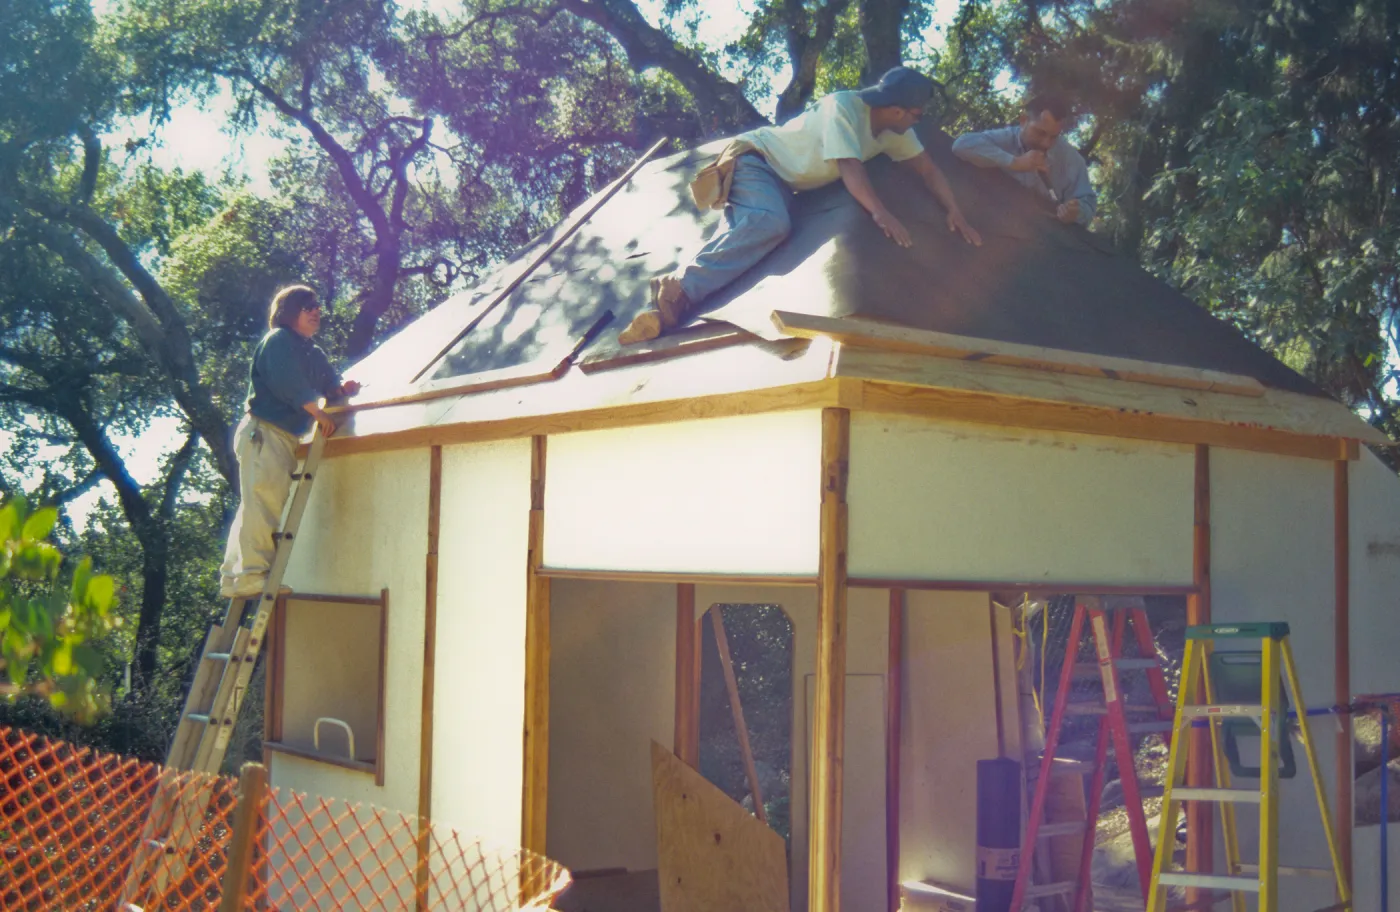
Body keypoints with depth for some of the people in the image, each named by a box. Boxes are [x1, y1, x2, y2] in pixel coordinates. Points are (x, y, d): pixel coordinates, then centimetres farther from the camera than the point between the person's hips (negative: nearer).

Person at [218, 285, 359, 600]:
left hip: (286, 438, 9)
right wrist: (318, 412, -19)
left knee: (254, 509, 7)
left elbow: (328, 384, 16)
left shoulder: (314, 353, 24)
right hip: (263, 431, -9)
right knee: (263, 502, -16)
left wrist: (342, 389, -6)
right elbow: (287, 382, -16)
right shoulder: (278, 340, -2)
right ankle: (251, 574, -20)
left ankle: (232, 578, 8)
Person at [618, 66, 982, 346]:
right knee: (770, 223, -36)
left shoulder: (893, 129, 2)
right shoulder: (843, 107, -23)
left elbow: (927, 168, 10)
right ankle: (681, 288, -46)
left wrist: (955, 212, 0)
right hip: (754, 158, -9)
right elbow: (850, 167, -32)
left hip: (784, 180, 9)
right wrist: (879, 212, -43)